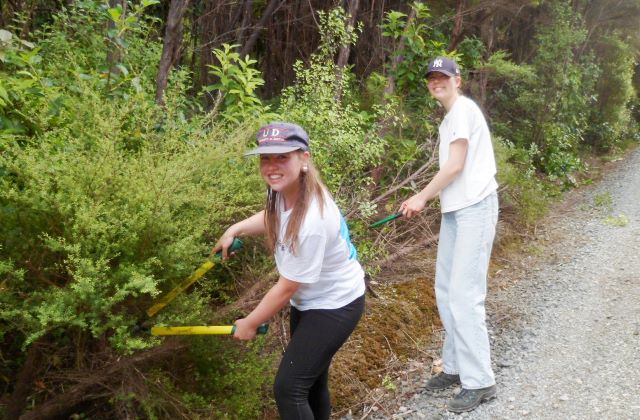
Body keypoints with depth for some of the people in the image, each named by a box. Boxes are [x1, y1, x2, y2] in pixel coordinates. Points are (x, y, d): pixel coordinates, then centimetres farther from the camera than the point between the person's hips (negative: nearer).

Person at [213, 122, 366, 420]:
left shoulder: (310, 222, -36)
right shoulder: (287, 190, -11)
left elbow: (287, 287, -25)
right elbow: (274, 217, 16)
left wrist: (249, 324, -12)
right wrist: (234, 230, 4)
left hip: (334, 306, -9)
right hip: (309, 300, 9)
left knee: (289, 388, -10)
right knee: (311, 381, 22)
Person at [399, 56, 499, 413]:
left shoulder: (463, 108, -10)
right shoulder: (449, 117, 19)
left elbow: (456, 165, -14)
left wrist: (422, 197, -7)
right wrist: (424, 199, 8)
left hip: (474, 208, -10)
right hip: (455, 210, 10)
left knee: (464, 296, -11)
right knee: (447, 291, 13)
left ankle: (479, 381, -4)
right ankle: (456, 366, 23)